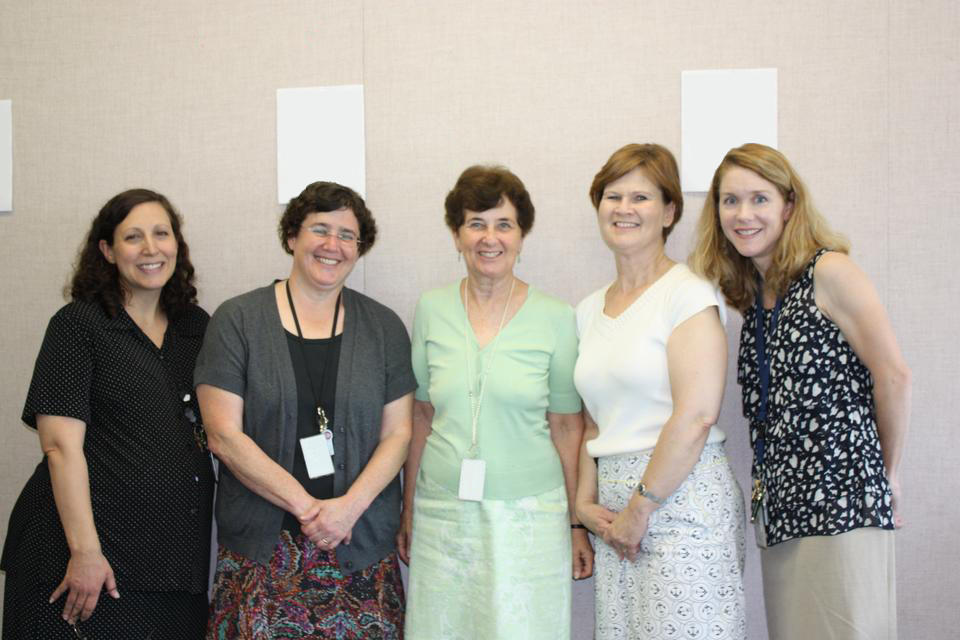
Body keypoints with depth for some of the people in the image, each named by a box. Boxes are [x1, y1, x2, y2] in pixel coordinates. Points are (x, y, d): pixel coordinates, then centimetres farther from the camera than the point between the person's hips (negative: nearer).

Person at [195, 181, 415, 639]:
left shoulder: (383, 327, 8)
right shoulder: (237, 320, 1)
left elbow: (397, 434, 5)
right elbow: (224, 435, -5)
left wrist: (350, 506, -11)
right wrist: (306, 506, -11)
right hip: (261, 551, -1)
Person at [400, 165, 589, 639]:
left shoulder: (556, 319, -2)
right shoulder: (432, 310, 4)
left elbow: (567, 427, 2)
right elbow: (422, 415, 10)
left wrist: (578, 524, 2)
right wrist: (408, 511, 11)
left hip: (529, 516, -2)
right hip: (442, 514, 2)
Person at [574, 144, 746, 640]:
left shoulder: (689, 294, -7)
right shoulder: (589, 309, 15)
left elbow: (696, 417, -15)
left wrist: (641, 508, -12)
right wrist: (586, 502, 3)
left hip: (685, 501, -6)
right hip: (615, 511, 6)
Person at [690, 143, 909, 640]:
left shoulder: (828, 272, -5)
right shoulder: (750, 296, 15)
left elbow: (893, 375, -6)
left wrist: (886, 473, 3)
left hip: (841, 504, -7)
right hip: (782, 507, 7)